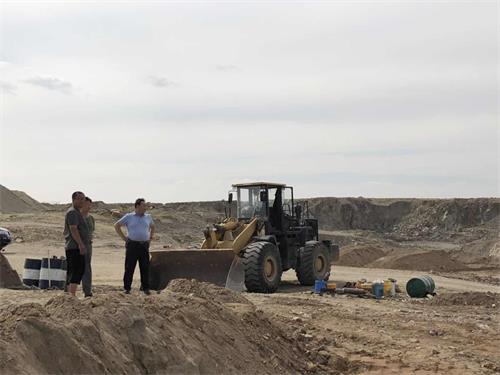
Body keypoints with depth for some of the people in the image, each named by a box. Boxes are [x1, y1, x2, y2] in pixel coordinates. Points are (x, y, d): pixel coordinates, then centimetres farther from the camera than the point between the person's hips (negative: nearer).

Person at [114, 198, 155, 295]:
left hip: (144, 246, 3)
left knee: (145, 268, 3)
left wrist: (150, 237, 17)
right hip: (132, 245, -3)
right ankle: (127, 288, 8)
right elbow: (117, 225, 6)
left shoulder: (148, 217, 12)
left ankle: (146, 288, 11)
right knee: (129, 268, 0)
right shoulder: (129, 217, 1)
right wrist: (124, 237, 1)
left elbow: (152, 227, 30)